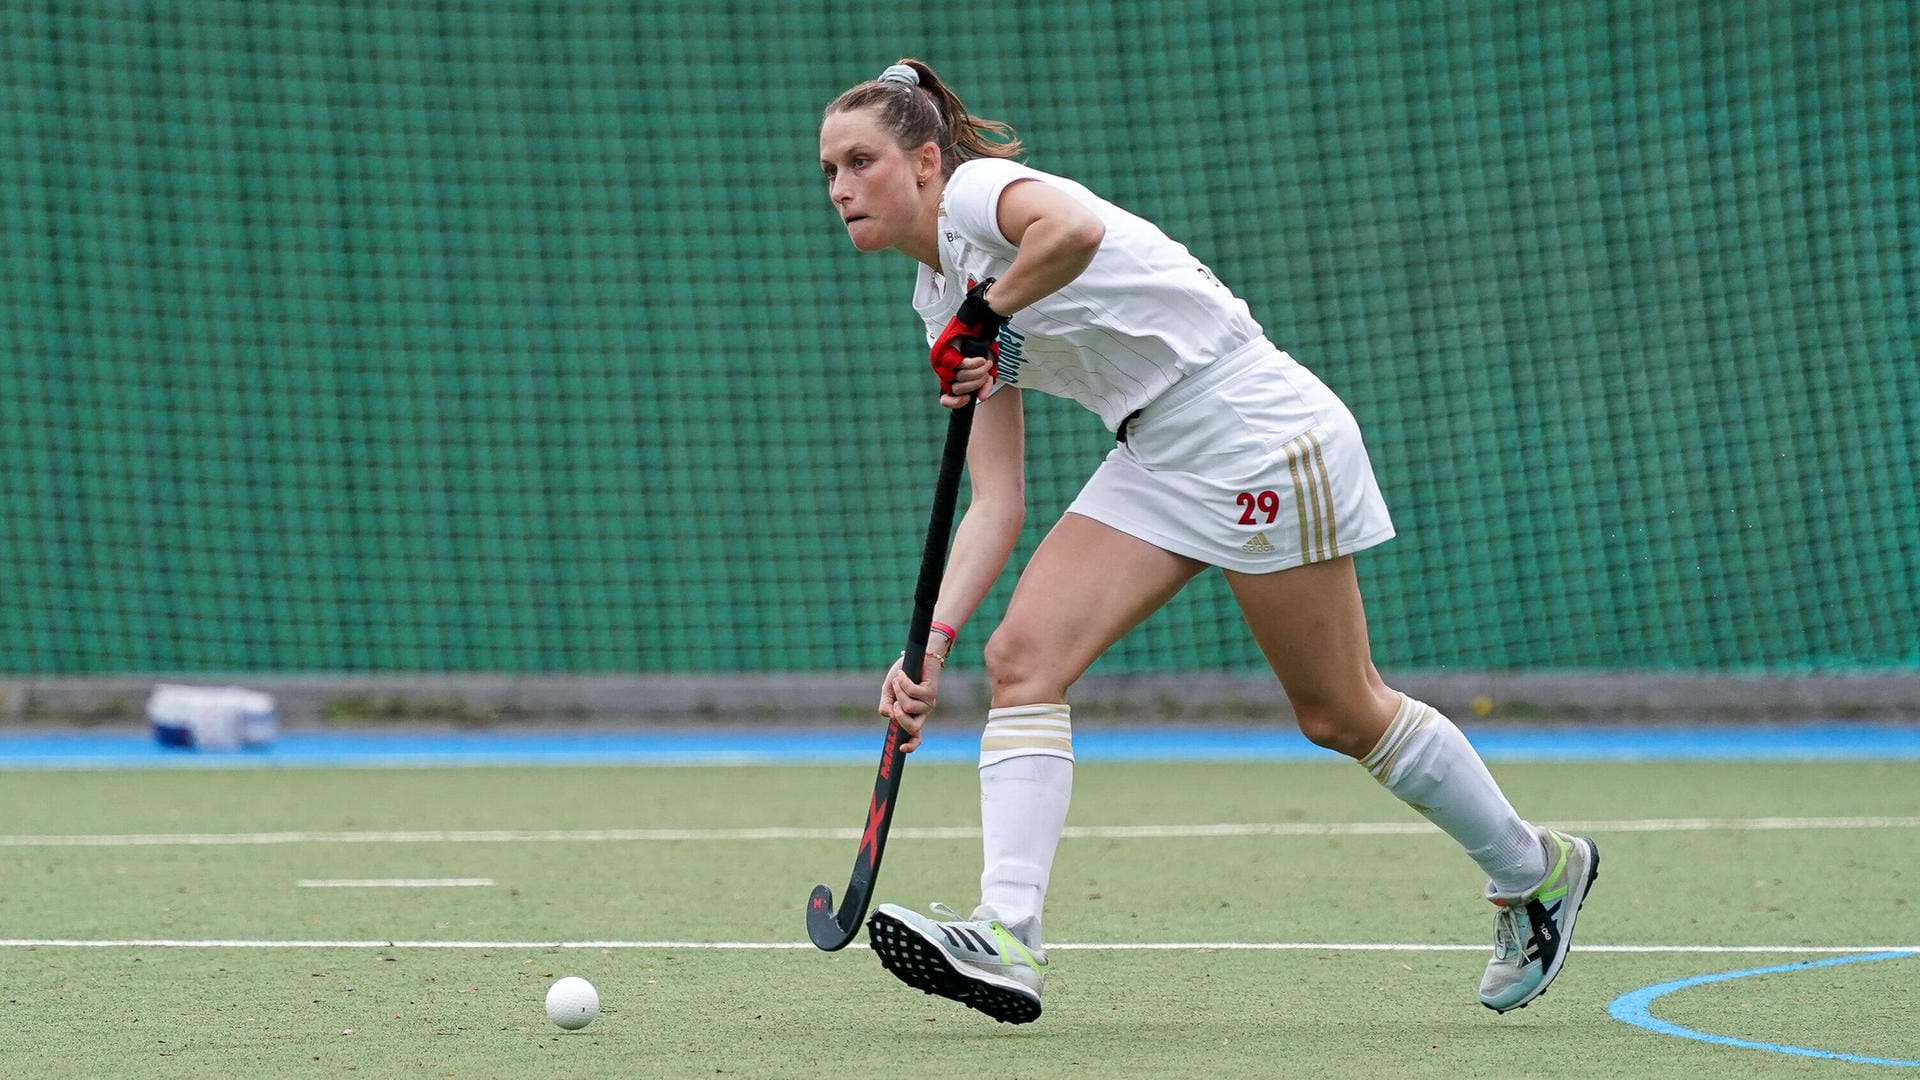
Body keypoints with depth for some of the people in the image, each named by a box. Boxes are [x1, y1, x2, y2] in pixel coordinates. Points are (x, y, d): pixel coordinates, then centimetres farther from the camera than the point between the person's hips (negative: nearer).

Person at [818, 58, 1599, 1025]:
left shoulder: (977, 191, -12)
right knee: (1022, 659, -9)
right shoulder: (940, 299, 12)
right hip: (1156, 463, 9)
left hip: (1258, 430, -9)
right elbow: (997, 504, 8)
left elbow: (1076, 228, -39)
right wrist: (933, 640, -3)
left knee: (1339, 714, 3)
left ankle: (1536, 870, 24)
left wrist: (982, 313, -23)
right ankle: (1006, 941, -17)